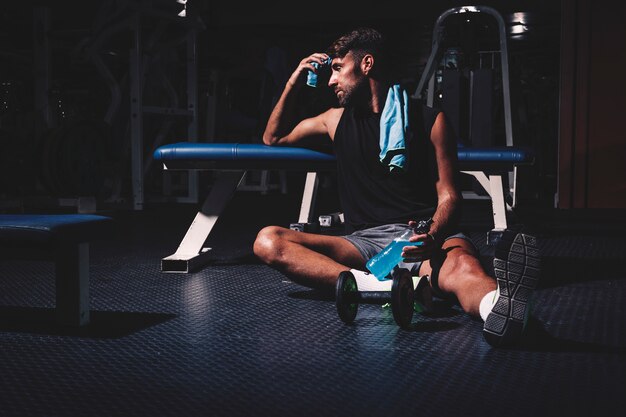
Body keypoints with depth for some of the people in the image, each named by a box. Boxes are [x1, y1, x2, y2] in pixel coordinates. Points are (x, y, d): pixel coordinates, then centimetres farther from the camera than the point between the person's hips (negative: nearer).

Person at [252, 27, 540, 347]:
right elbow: (273, 137, 37)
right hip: (365, 241, 3)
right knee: (268, 242, -24)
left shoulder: (430, 121, 10)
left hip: (422, 237, -3)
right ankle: (388, 287, -42)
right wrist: (294, 83, 22)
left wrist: (433, 236, -21)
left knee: (463, 263, -40)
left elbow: (449, 197, 3)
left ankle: (499, 308, -75)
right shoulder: (337, 119, 22)